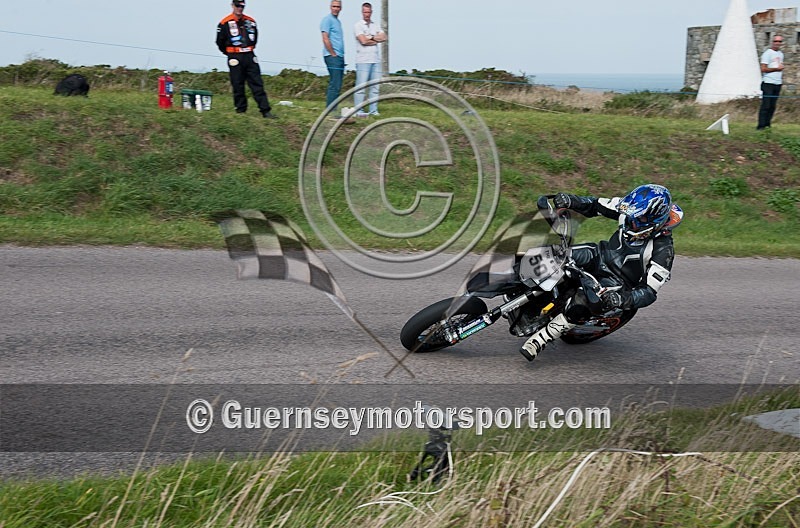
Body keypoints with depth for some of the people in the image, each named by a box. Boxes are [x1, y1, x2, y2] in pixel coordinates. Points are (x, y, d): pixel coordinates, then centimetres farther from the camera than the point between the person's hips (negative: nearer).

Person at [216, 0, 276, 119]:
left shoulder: (250, 21, 8)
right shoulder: (225, 23, -5)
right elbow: (220, 42, 4)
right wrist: (229, 53, 11)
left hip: (250, 56, 3)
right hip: (235, 59, -3)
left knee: (258, 84, 0)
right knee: (238, 86, 1)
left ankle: (266, 110, -1)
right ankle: (241, 110, 10)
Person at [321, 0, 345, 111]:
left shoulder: (338, 21, 20)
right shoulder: (327, 19, -7)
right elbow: (325, 39, -15)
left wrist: (341, 55, 14)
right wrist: (334, 54, -14)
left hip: (340, 56, 9)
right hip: (332, 56, -9)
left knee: (337, 86, 10)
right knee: (334, 85, -12)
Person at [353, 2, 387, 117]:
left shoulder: (376, 26, 18)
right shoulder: (358, 25, 1)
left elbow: (384, 37, 3)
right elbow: (363, 41, -13)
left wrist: (370, 37, -6)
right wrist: (377, 40, 0)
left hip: (376, 60, 6)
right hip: (363, 60, -6)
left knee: (375, 87, 4)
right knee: (361, 86, -8)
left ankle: (373, 110, 7)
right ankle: (358, 111, -7)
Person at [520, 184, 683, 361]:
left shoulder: (663, 251, -27)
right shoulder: (635, 208, -13)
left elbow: (649, 292, -26)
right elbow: (596, 205, -1)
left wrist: (622, 299, -43)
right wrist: (570, 200, -20)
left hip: (617, 282, -6)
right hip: (602, 256, 6)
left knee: (578, 306, -29)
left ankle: (541, 339, -18)